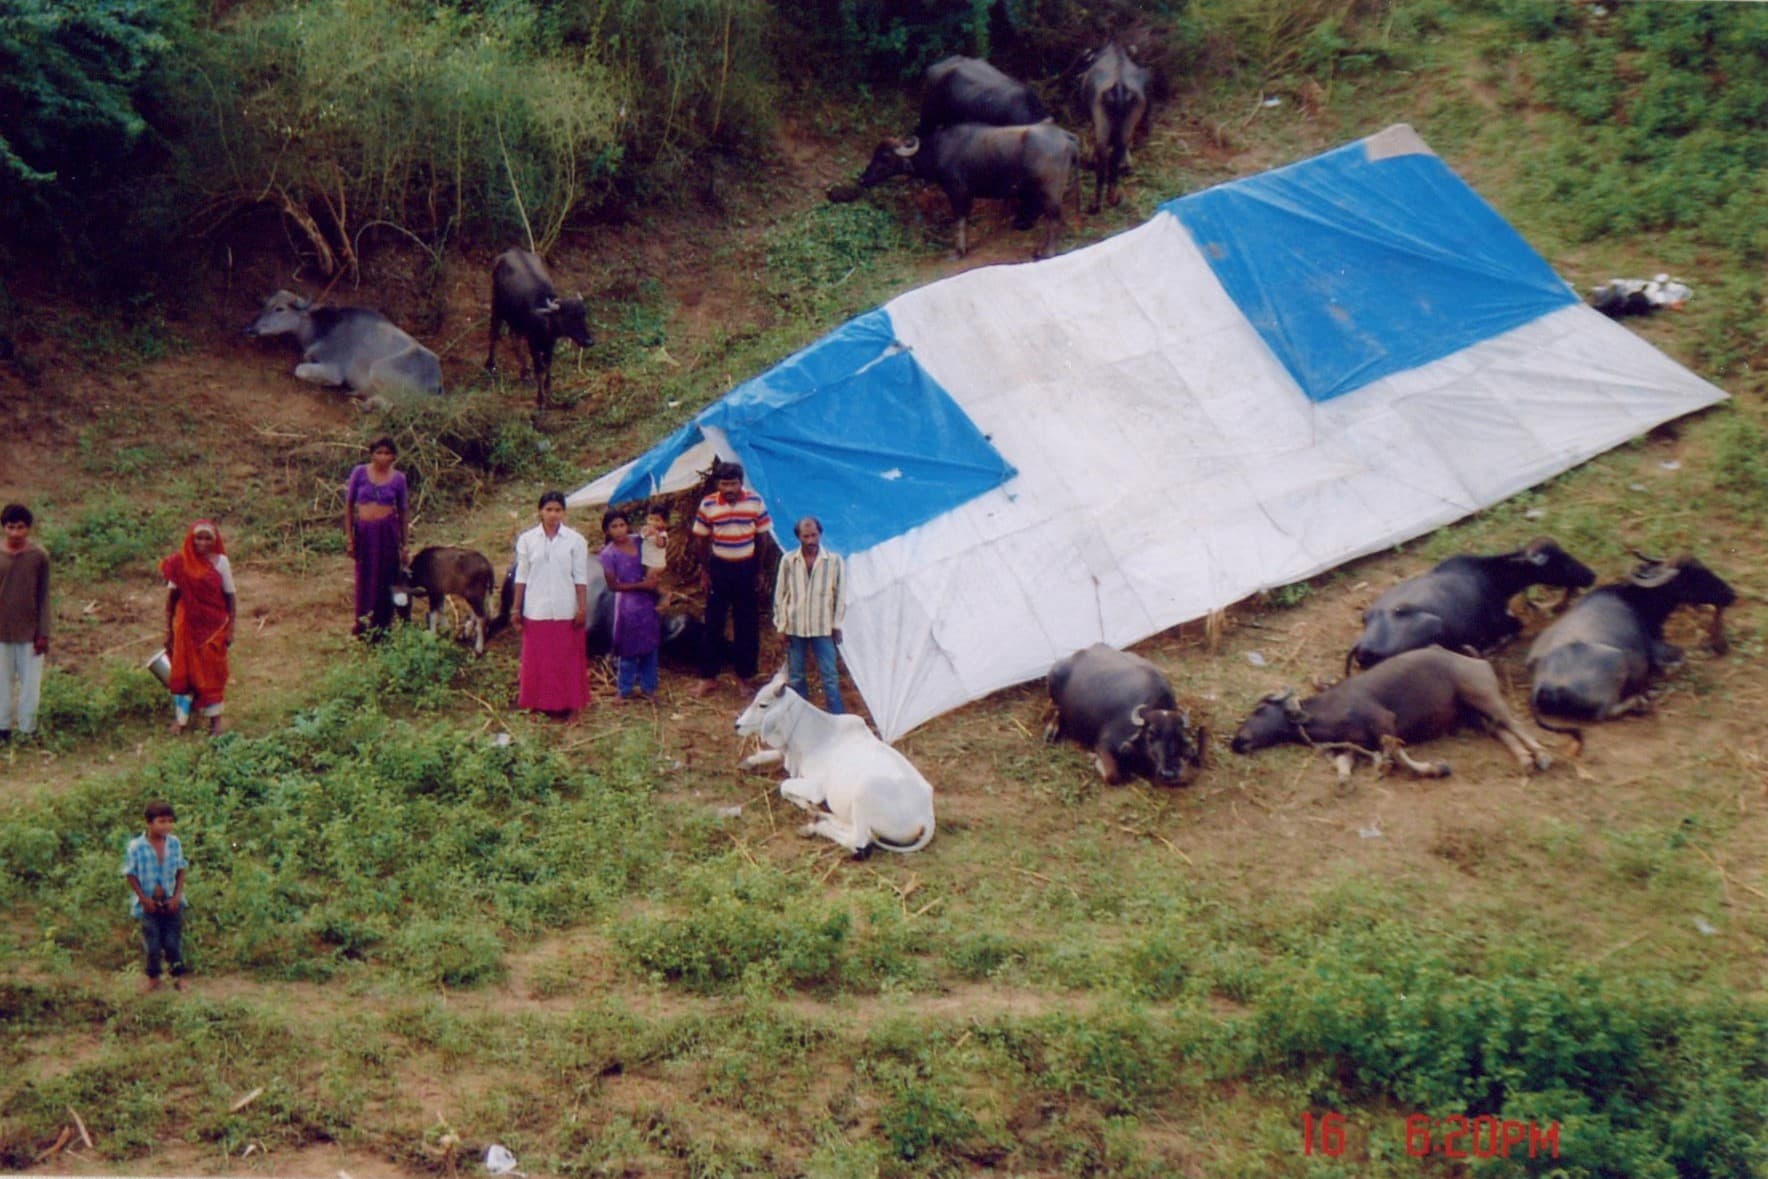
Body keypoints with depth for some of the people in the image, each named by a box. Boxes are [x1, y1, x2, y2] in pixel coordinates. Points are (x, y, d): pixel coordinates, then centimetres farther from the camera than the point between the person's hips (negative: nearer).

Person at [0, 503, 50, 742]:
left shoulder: (39, 556, -7)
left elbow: (44, 597, -2)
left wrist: (43, 633, -5)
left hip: (30, 630, -1)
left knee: (30, 682, 3)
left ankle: (27, 729, 14)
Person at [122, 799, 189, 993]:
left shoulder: (174, 843, -6)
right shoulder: (136, 846, -14)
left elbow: (181, 870, 4)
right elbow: (130, 875, -6)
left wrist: (177, 895, -6)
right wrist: (144, 899, -10)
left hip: (171, 902, 2)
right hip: (148, 904, -2)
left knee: (173, 943, 5)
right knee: (152, 944, 5)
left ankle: (178, 977, 19)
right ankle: (153, 979, 22)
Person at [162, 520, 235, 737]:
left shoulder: (220, 562, -8)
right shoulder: (180, 562, -7)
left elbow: (230, 597, -3)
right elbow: (171, 597, 0)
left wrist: (230, 629, -5)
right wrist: (168, 628, 1)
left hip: (213, 626, -1)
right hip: (187, 625, 1)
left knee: (212, 670, 7)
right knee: (183, 670, 7)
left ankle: (215, 718, 18)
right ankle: (181, 717, 17)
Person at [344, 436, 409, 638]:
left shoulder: (398, 478, 2)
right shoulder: (360, 472, -1)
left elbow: (402, 512, 8)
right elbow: (349, 505, 4)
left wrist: (403, 546, 9)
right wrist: (349, 536, -1)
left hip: (388, 531, 0)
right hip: (364, 531, 0)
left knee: (385, 578, 4)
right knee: (364, 578, 10)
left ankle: (382, 625, 18)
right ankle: (364, 624, 25)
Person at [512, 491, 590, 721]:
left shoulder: (575, 540, -1)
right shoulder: (527, 540, 3)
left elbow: (581, 578, -1)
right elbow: (521, 576, 6)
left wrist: (582, 608, -6)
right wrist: (516, 608, 5)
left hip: (565, 611, -1)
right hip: (536, 611, 1)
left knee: (568, 658, 3)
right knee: (537, 659, 5)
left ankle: (568, 705, 11)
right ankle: (541, 704, 15)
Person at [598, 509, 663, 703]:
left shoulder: (639, 543, 2)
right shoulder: (608, 554, -10)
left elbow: (653, 568, 14)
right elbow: (613, 585, -10)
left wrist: (654, 577, -10)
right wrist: (641, 585, -15)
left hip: (648, 601, 4)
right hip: (628, 604, -4)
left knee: (650, 647, 10)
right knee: (628, 650, 1)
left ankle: (648, 687, 22)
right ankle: (624, 690, 13)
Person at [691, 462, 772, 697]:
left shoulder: (755, 502, -6)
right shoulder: (707, 505, -8)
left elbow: (762, 537, 2)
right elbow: (701, 540, 2)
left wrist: (760, 570, 3)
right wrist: (704, 571, 2)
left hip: (746, 568, 1)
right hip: (719, 567, -1)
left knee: (747, 624, 7)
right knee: (713, 623, 2)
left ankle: (746, 674, 20)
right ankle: (708, 678, 10)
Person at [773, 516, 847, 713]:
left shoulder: (834, 561, -5)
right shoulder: (788, 561, -2)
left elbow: (840, 595, 1)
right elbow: (780, 595, 4)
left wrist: (837, 625, 0)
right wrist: (782, 626, 3)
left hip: (823, 628, -2)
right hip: (795, 628, 2)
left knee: (829, 677, -2)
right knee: (795, 678, 10)